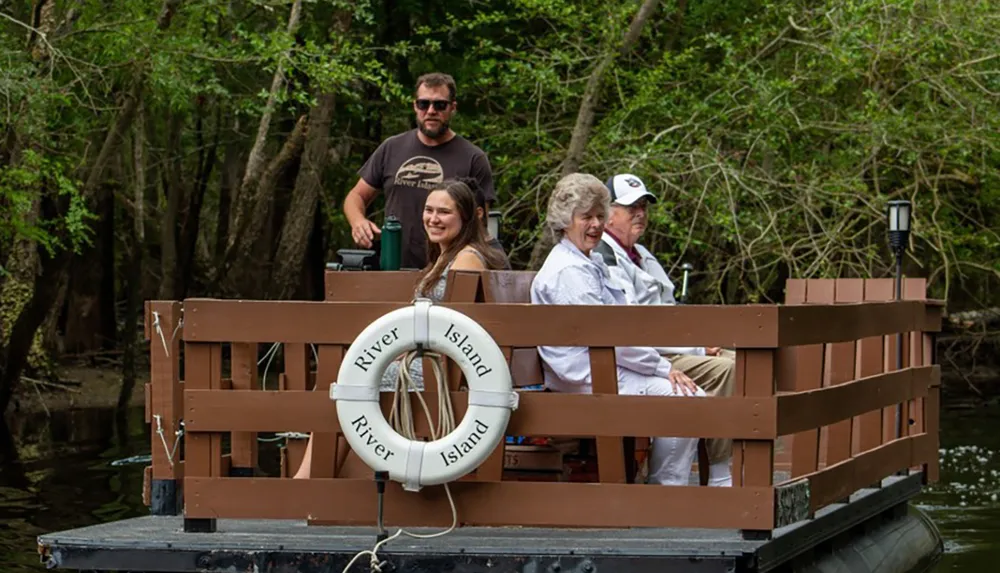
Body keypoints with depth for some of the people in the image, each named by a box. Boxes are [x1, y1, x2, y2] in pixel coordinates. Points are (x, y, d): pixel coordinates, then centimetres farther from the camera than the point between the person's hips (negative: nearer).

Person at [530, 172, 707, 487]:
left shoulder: (592, 263, 20)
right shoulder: (567, 271, -15)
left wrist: (663, 366, 6)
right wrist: (663, 367, -15)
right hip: (585, 376, -10)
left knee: (695, 396, -1)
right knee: (678, 398, -21)